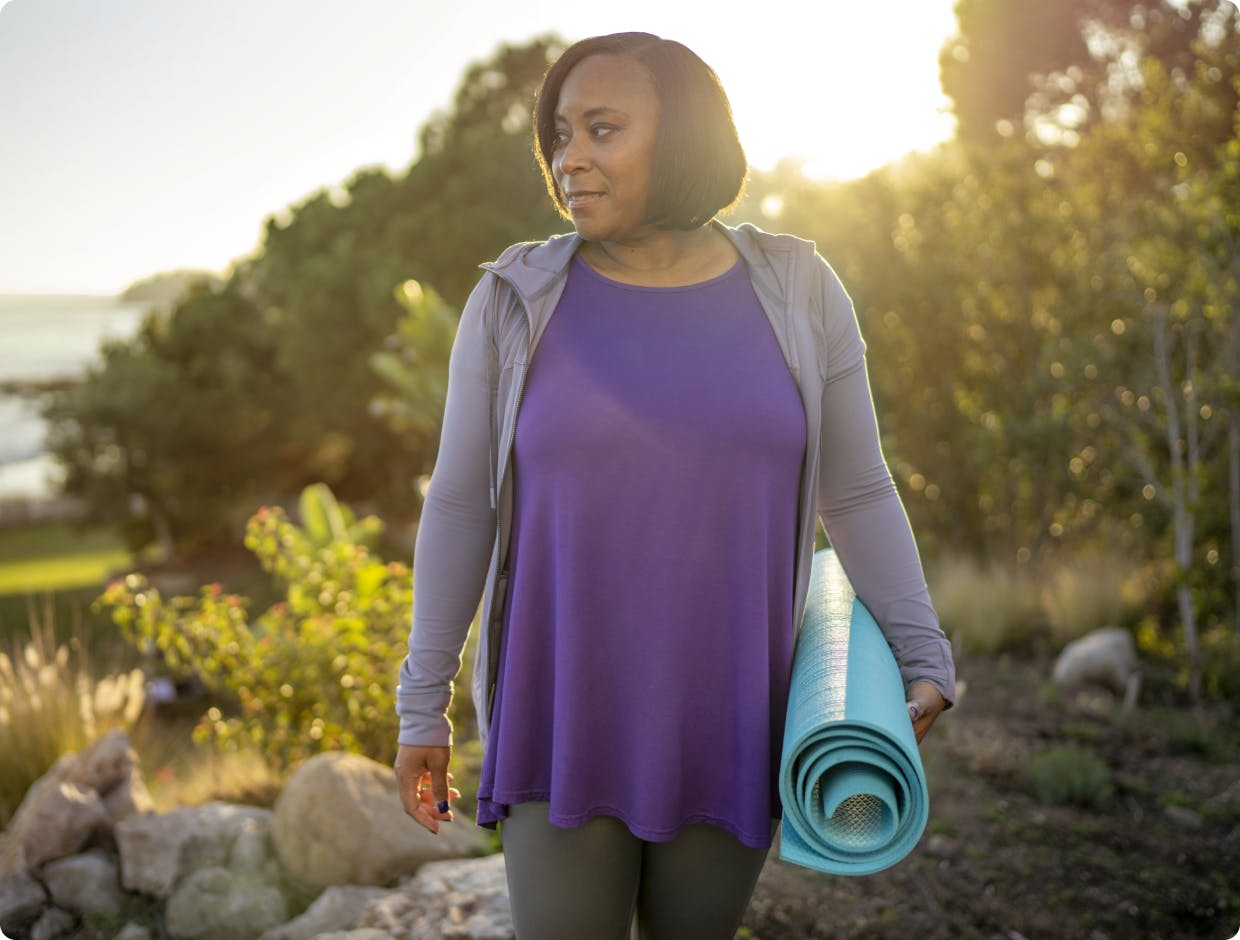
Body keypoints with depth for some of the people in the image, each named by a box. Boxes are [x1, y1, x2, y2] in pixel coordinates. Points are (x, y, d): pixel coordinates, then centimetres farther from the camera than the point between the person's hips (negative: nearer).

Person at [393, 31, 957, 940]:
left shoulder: (795, 294, -4)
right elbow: (461, 506, -2)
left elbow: (856, 493, 3)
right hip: (564, 716, -1)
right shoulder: (516, 300, -6)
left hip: (729, 719, 2)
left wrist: (926, 662, -5)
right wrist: (424, 707, 0)